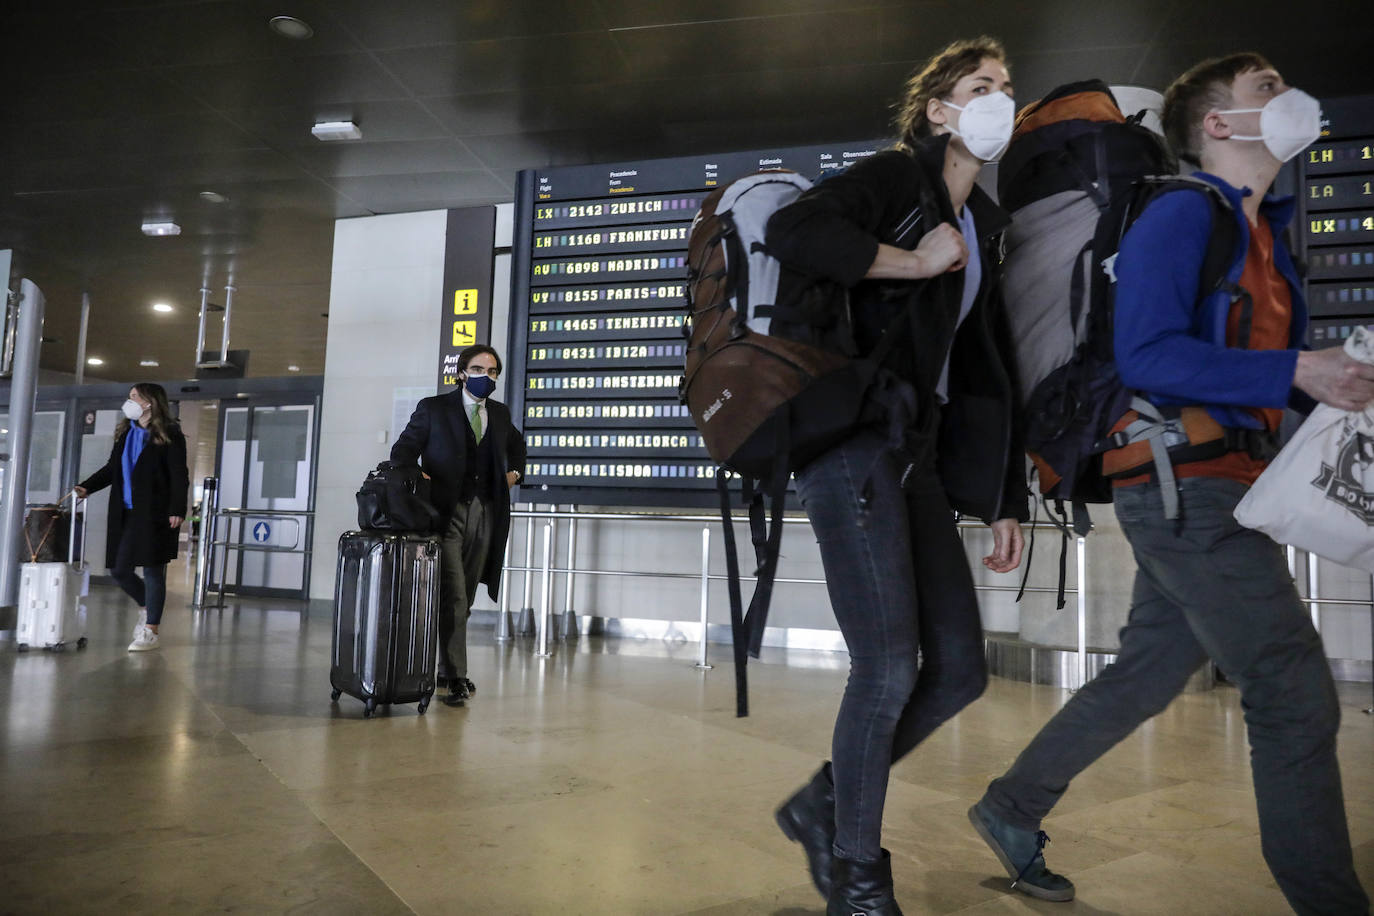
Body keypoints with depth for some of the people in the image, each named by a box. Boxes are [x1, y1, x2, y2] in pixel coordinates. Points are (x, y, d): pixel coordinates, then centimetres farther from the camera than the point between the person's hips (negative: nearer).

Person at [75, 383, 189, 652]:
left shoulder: (169, 435, -5)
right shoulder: (126, 434, 15)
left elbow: (179, 476, -11)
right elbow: (111, 469, 19)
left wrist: (178, 509, -19)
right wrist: (87, 487, 4)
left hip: (154, 516, -7)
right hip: (126, 515, 7)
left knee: (152, 570, -3)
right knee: (119, 570, 8)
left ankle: (151, 632, 5)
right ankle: (146, 607, 33)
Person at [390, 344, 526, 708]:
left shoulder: (500, 413, 14)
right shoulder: (433, 408, 2)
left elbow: (517, 445, 33)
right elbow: (403, 450, 2)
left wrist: (514, 472, 17)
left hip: (484, 514, 5)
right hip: (446, 512, -4)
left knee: (464, 598, 10)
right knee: (452, 597, -9)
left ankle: (446, 669, 21)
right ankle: (456, 678, -5)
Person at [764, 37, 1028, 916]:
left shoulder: (987, 227, 22)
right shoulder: (892, 177, 0)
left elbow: (991, 373, 19)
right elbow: (790, 231, -22)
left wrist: (1006, 499, 14)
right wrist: (910, 262, -12)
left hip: (918, 454, 8)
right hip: (851, 441, -8)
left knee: (961, 669, 5)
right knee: (889, 668, -8)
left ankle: (824, 804, 23)